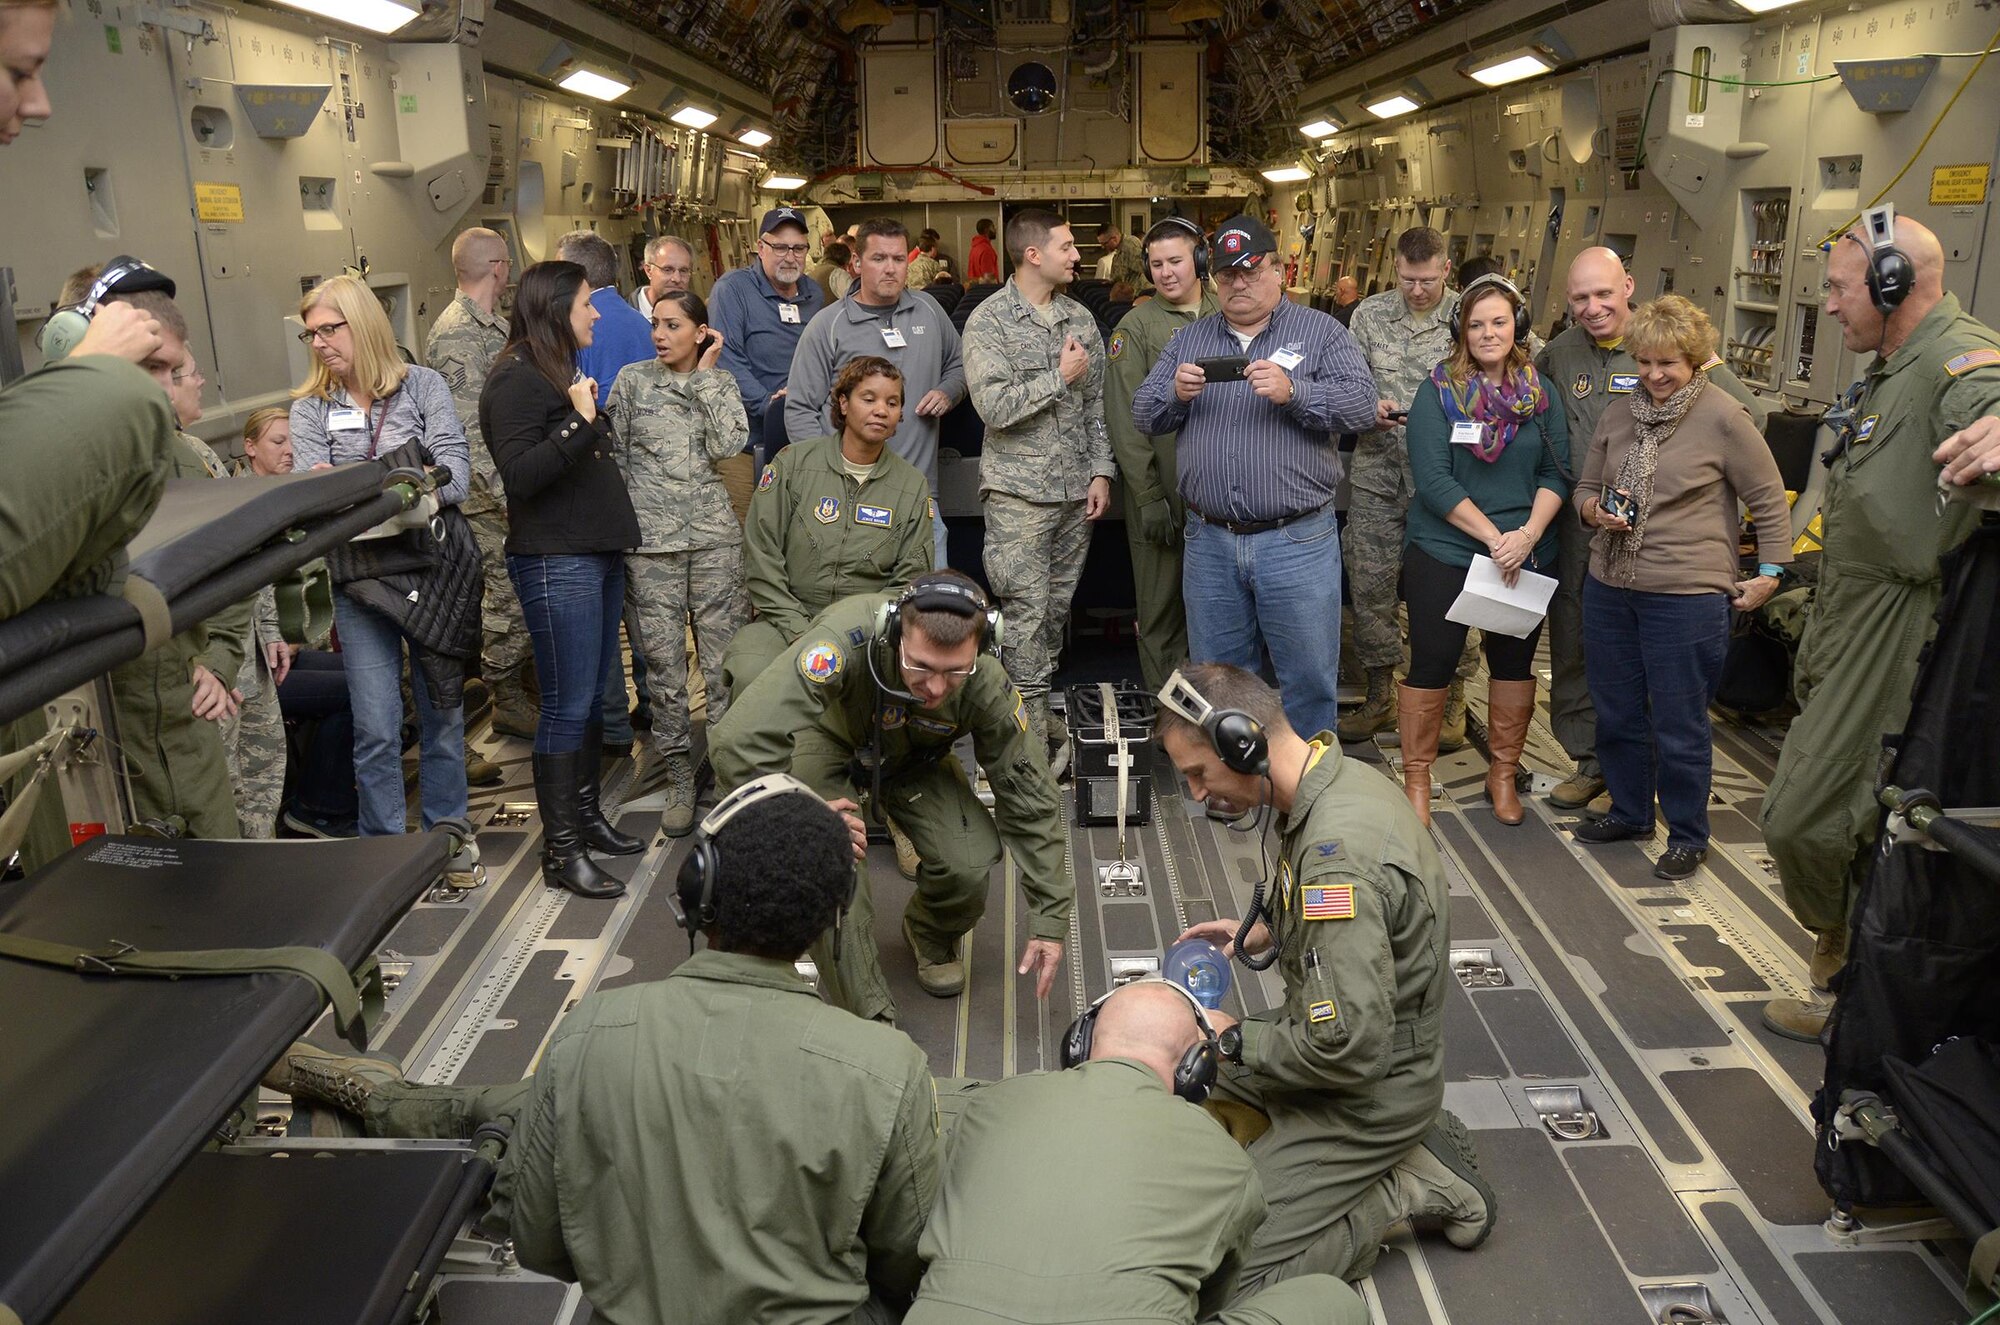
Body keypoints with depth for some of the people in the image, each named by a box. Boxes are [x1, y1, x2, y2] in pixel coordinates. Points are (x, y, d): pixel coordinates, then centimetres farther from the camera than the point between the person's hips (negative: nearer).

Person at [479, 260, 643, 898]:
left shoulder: (563, 371, 18)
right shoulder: (515, 380, -11)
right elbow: (520, 475, -21)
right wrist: (579, 422, -24)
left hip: (599, 554, 9)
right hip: (556, 562, -9)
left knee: (592, 696, 15)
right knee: (568, 704, -5)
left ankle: (586, 813, 27)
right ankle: (560, 848, 4)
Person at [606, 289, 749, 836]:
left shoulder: (721, 384, 9)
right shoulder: (632, 381, 7)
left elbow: (727, 446, -9)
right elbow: (613, 457, 8)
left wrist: (705, 375, -4)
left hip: (715, 537, 0)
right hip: (650, 540, 0)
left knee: (725, 658, 0)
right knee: (662, 659, 2)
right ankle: (678, 777, 12)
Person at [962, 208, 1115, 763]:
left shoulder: (1081, 318, 10)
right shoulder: (989, 321, -7)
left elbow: (1097, 402, 12)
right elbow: (995, 406, -17)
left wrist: (1101, 472, 4)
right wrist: (1060, 377, -13)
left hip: (1076, 490, 5)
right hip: (1019, 492, -5)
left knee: (1058, 608, 11)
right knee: (1026, 613, -4)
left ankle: (1041, 713, 23)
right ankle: (1032, 737, 3)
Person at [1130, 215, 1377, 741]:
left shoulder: (1321, 332, 3)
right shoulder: (1190, 340, 14)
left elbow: (1362, 403, -9)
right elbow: (1143, 415, 10)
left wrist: (1293, 392, -24)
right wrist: (1176, 392, -11)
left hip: (1297, 541, -3)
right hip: (1209, 541, 3)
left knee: (1309, 678, 4)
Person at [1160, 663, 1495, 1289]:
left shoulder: (1336, 851, -34)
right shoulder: (1345, 776, -3)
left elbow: (1349, 1051, -32)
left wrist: (1235, 1040, -16)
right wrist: (1264, 928, 7)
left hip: (1368, 1092, -9)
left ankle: (1418, 1185, 2)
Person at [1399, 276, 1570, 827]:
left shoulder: (1540, 393, 6)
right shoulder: (1438, 391, -4)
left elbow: (1557, 473, 3)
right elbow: (1433, 480, -12)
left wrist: (1528, 535, -14)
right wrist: (1494, 537, -17)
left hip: (1526, 555, 3)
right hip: (1444, 553, -3)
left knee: (1514, 662, 11)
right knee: (1431, 663, 0)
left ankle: (1503, 774, 28)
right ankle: (1416, 779, 14)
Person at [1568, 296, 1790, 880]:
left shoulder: (1724, 418, -8)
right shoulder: (1619, 414, 8)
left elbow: (1770, 503, -2)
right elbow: (1585, 488, 16)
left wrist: (1771, 573, -3)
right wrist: (1599, 511, -5)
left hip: (1687, 597, -6)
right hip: (1608, 588, 6)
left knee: (1680, 727, 5)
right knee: (1617, 713, 17)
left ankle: (1688, 836, 22)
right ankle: (1629, 812, 36)